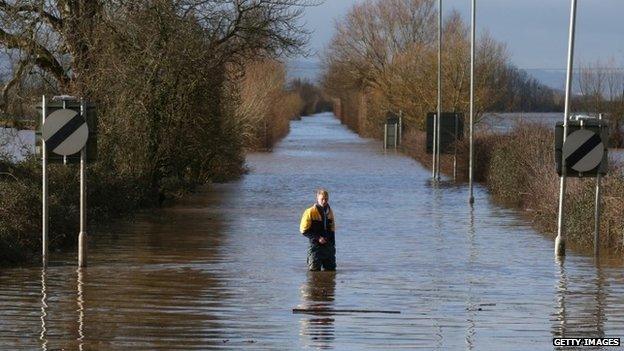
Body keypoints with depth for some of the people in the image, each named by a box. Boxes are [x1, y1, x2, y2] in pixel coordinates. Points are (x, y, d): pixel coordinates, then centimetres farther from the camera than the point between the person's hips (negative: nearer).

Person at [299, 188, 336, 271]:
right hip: (315, 246, -5)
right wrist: (317, 238, -16)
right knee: (314, 271, -5)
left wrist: (332, 242, 11)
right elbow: (304, 230, -8)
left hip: (329, 246, 5)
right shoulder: (310, 212, -7)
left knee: (331, 270, 7)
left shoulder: (329, 212, 11)